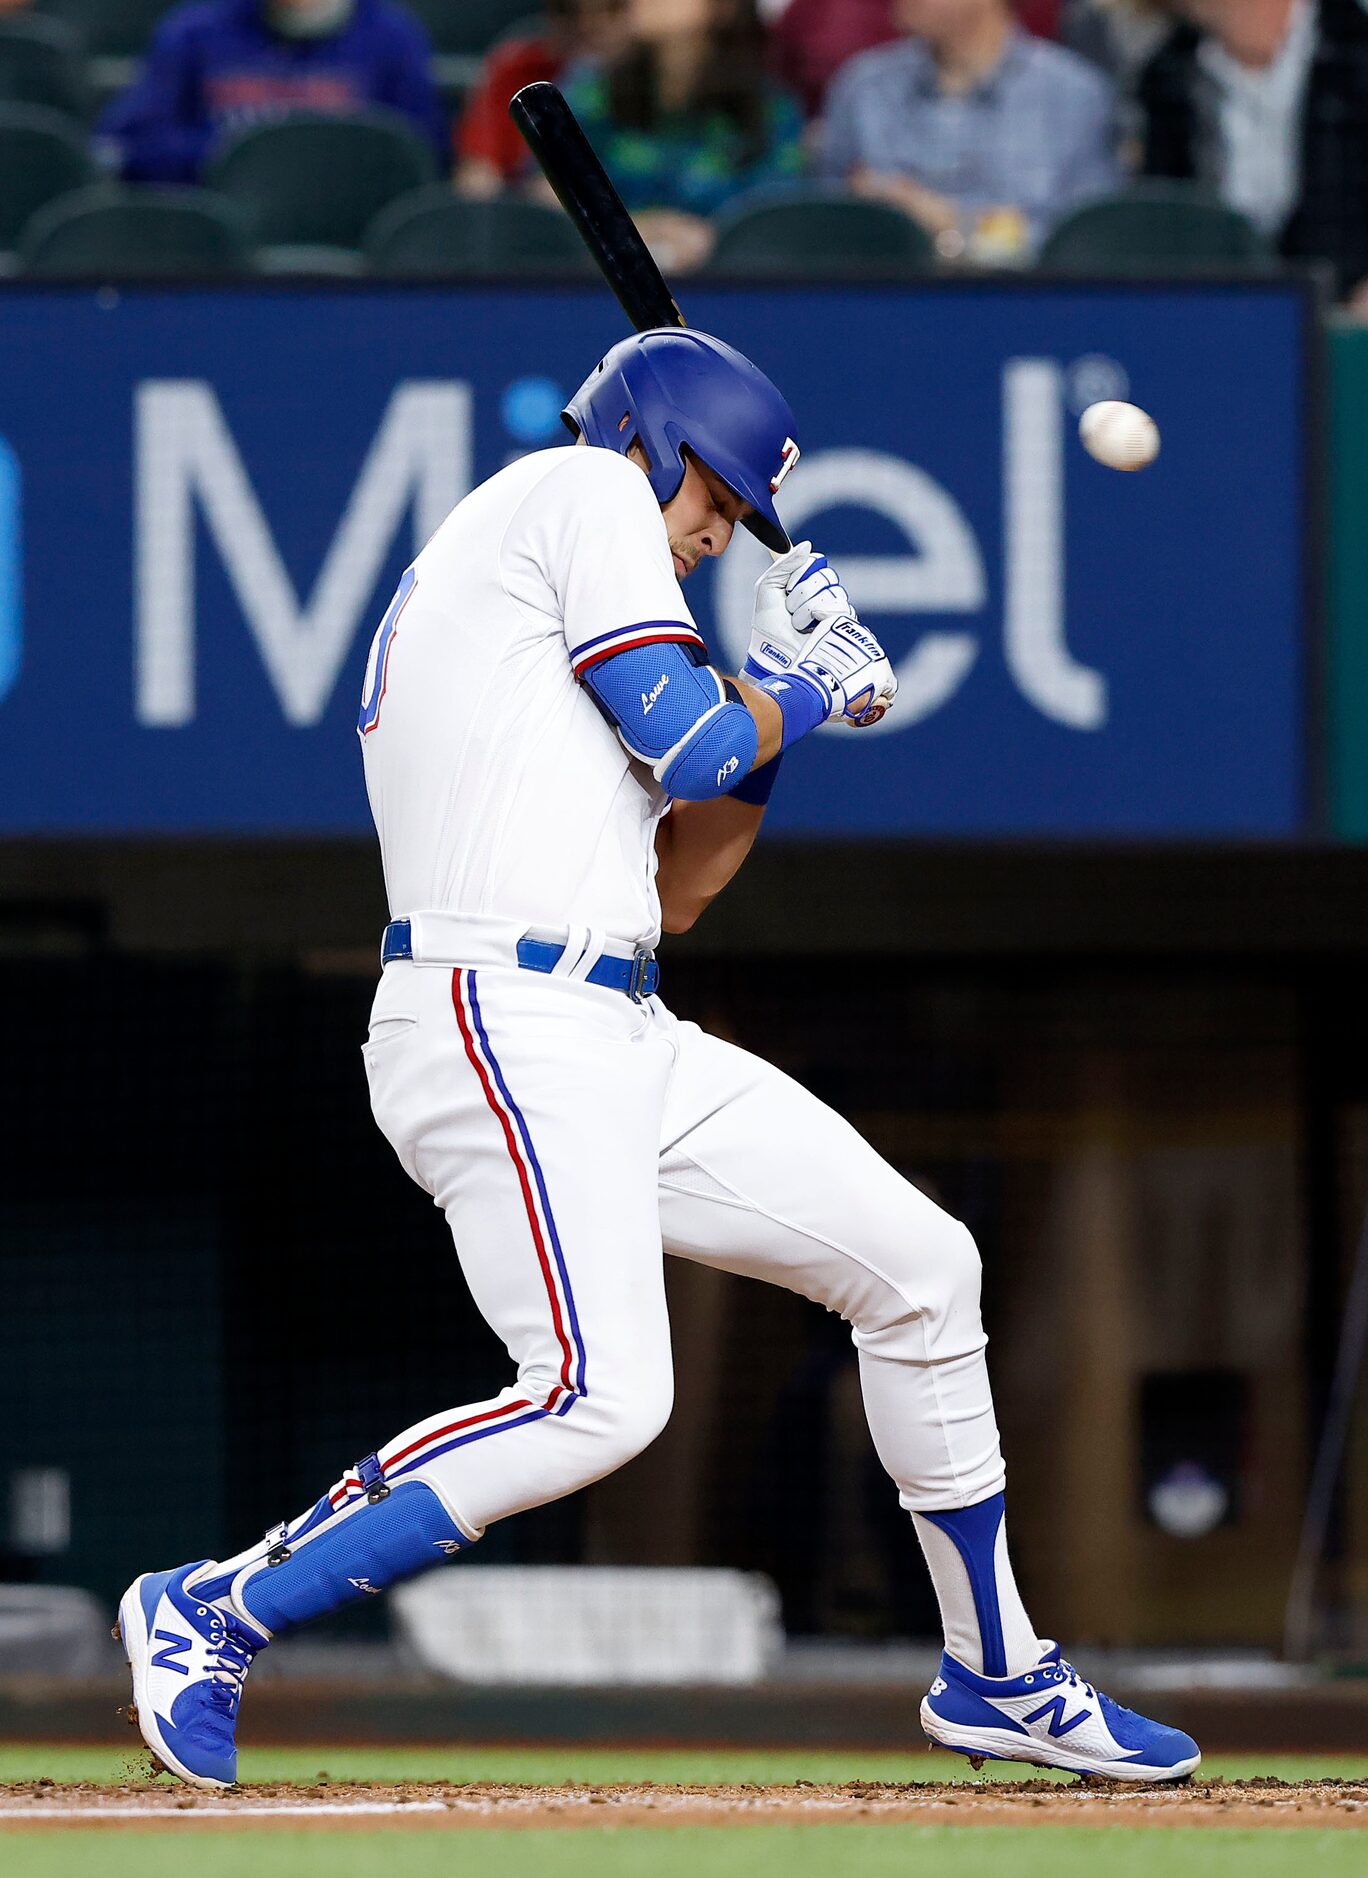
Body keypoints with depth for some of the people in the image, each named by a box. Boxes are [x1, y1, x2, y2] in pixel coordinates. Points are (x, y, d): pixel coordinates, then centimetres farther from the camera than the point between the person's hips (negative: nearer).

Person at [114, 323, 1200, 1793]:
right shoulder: (583, 490, 0)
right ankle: (220, 1612, -14)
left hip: (621, 1045, 11)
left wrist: (781, 696, 22)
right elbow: (696, 751, -10)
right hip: (507, 1025, -11)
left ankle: (994, 1674, 22)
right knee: (600, 1398, -25)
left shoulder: (463, 586, 27)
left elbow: (673, 886, 28)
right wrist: (800, 694, 11)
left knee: (921, 1267, 13)